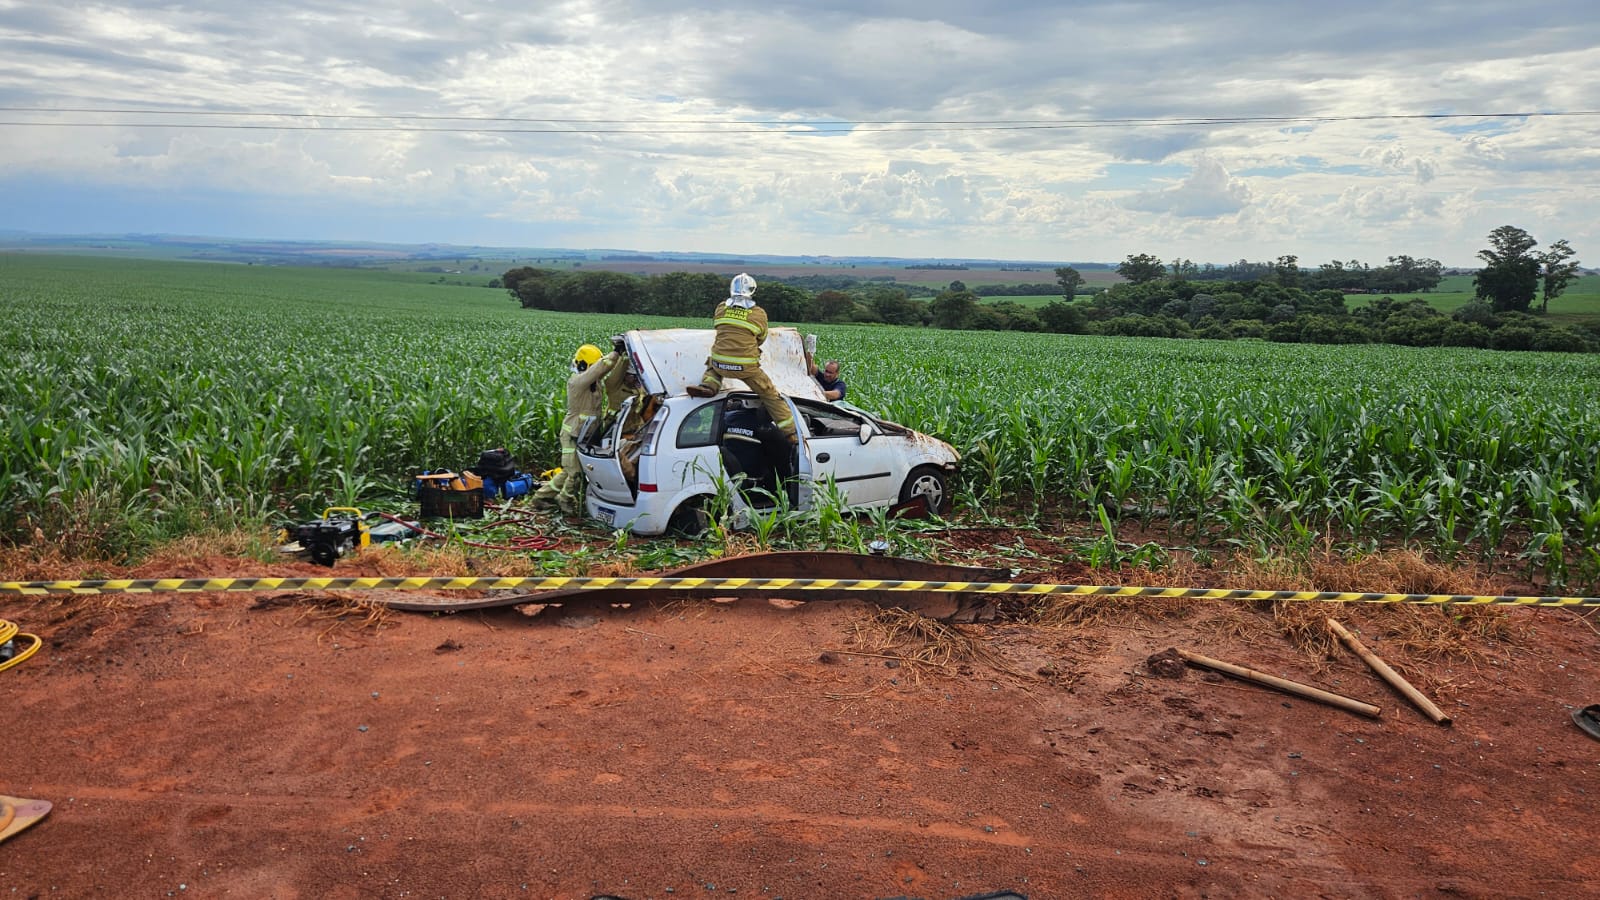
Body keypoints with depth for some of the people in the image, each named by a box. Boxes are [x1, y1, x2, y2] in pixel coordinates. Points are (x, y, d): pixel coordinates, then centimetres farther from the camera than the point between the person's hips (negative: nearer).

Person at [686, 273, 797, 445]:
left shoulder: (721, 308, 7)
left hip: (720, 364, 2)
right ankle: (790, 432, 13)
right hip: (746, 366, -2)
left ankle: (708, 385, 9)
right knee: (770, 395, 13)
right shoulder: (759, 314, 1)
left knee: (712, 363, 39)